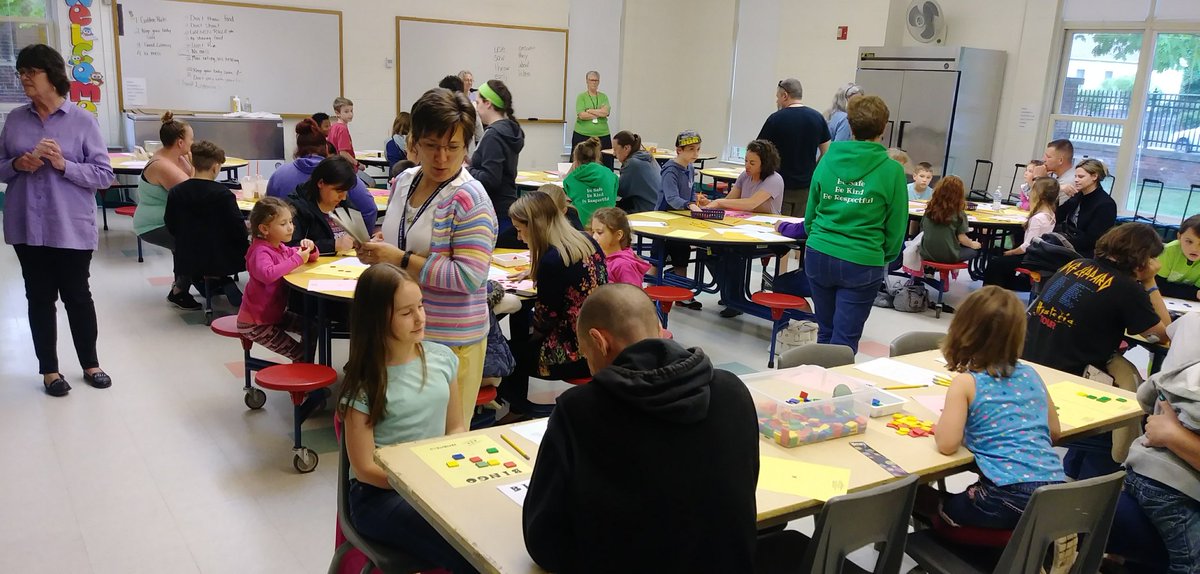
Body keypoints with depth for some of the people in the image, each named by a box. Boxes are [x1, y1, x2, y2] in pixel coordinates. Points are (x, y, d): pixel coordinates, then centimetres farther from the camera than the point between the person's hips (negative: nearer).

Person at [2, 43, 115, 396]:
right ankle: (49, 370, 23)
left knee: (77, 296, 8)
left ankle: (90, 365, 26)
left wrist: (63, 165, -21)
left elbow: (104, 176, -8)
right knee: (39, 297, 10)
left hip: (72, 227, -3)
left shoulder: (82, 121, -6)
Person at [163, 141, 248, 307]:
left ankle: (219, 281, 15)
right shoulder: (223, 194, -16)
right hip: (221, 260, -5)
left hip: (187, 261, 6)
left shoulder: (175, 192, -3)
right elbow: (238, 229, -15)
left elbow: (171, 227, 4)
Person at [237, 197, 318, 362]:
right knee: (300, 355, -12)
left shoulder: (280, 248, 6)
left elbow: (311, 258, 18)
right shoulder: (260, 251, -21)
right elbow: (267, 274, -44)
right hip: (255, 323, -9)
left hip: (275, 314, 9)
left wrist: (309, 249, -6)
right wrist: (297, 259, -34)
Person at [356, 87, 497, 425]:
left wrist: (401, 260, -23)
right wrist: (378, 247, -1)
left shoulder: (469, 199, -18)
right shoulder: (404, 181, 5)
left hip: (449, 338, -7)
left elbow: (470, 276, -24)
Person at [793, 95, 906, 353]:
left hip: (819, 256, 4)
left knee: (825, 332, 19)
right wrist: (886, 259, 16)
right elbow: (896, 226, -1)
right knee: (844, 342, 3)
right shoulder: (892, 171, -8)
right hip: (862, 264, -4)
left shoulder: (828, 160, 1)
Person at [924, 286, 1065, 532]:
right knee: (968, 497, 31)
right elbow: (1053, 432, 21)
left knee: (939, 508, 20)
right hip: (1055, 493, 6)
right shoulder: (1030, 374, 12)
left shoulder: (965, 383, -5)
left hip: (1011, 497, -6)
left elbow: (947, 444, -13)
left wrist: (942, 420, 6)